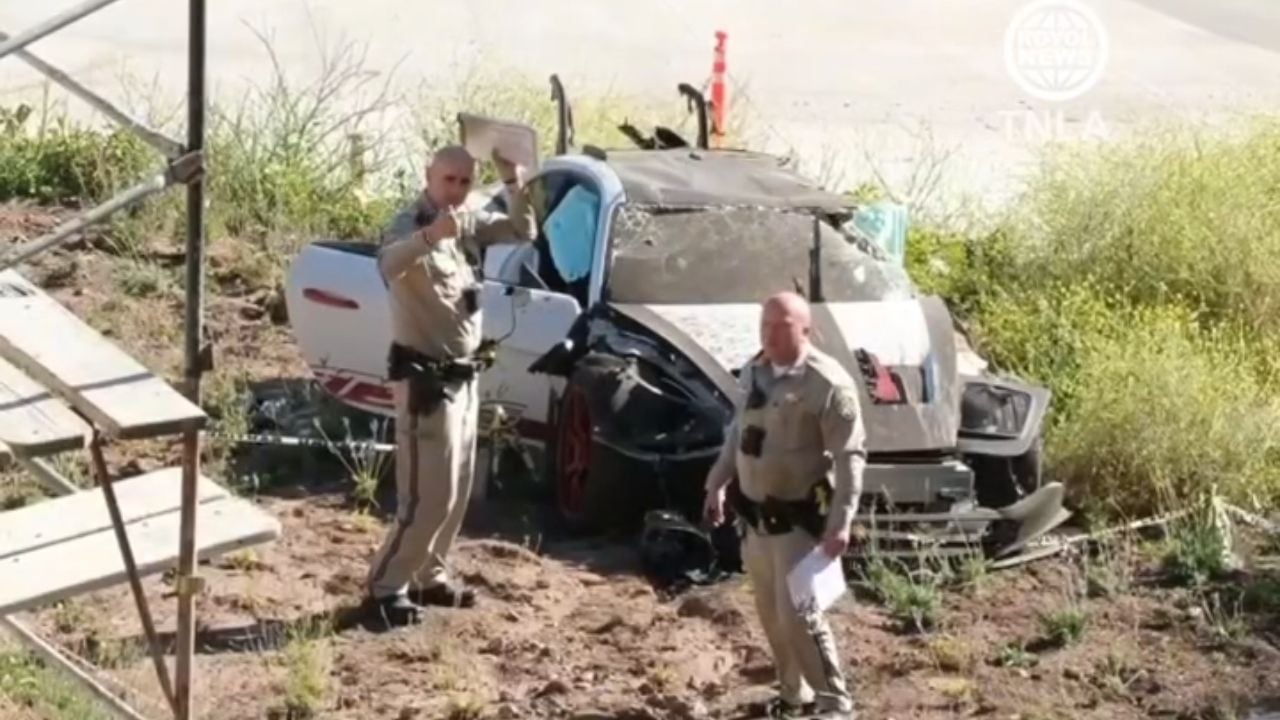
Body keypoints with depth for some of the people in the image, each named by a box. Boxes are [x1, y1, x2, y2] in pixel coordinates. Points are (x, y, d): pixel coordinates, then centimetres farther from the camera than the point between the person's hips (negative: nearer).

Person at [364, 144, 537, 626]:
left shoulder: (469, 224, 7)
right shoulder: (409, 225, -18)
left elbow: (523, 232, 11)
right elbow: (388, 264, -40)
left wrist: (514, 183, -6)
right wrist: (432, 234, -60)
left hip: (462, 377, 9)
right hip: (425, 378, -9)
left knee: (456, 492, 15)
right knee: (429, 496, -10)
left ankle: (428, 575, 27)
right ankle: (386, 585, -1)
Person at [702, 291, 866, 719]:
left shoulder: (828, 383, -18)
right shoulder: (754, 371, 6)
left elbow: (850, 456, -19)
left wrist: (841, 521, -24)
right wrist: (717, 483, 17)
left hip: (800, 517, -8)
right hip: (756, 513, 8)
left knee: (798, 613, -10)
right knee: (770, 613, 15)